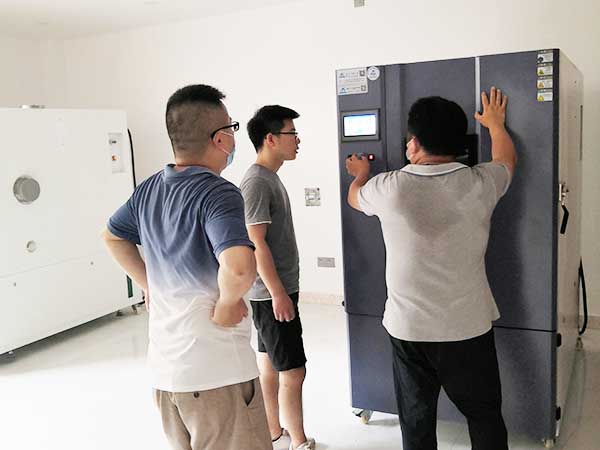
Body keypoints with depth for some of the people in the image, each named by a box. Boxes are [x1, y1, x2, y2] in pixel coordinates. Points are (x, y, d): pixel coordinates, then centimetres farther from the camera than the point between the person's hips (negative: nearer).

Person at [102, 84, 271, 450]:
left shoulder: (148, 189, 4)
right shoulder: (218, 193, -20)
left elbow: (113, 237, 22)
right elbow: (239, 268, -38)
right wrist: (225, 306, -19)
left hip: (165, 365, 8)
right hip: (216, 371, -8)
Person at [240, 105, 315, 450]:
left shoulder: (271, 177, 12)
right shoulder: (256, 182, -18)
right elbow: (256, 243, -21)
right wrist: (278, 293, -20)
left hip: (279, 289, 10)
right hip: (272, 294, -10)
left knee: (269, 365, 17)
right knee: (293, 371, -2)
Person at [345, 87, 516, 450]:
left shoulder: (389, 188, -11)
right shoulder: (479, 184, -9)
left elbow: (354, 197, 14)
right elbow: (507, 159, 16)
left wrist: (360, 175, 36)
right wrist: (495, 124, 35)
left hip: (408, 328, 0)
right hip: (468, 327, 1)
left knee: (416, 420, 15)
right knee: (485, 416, 17)